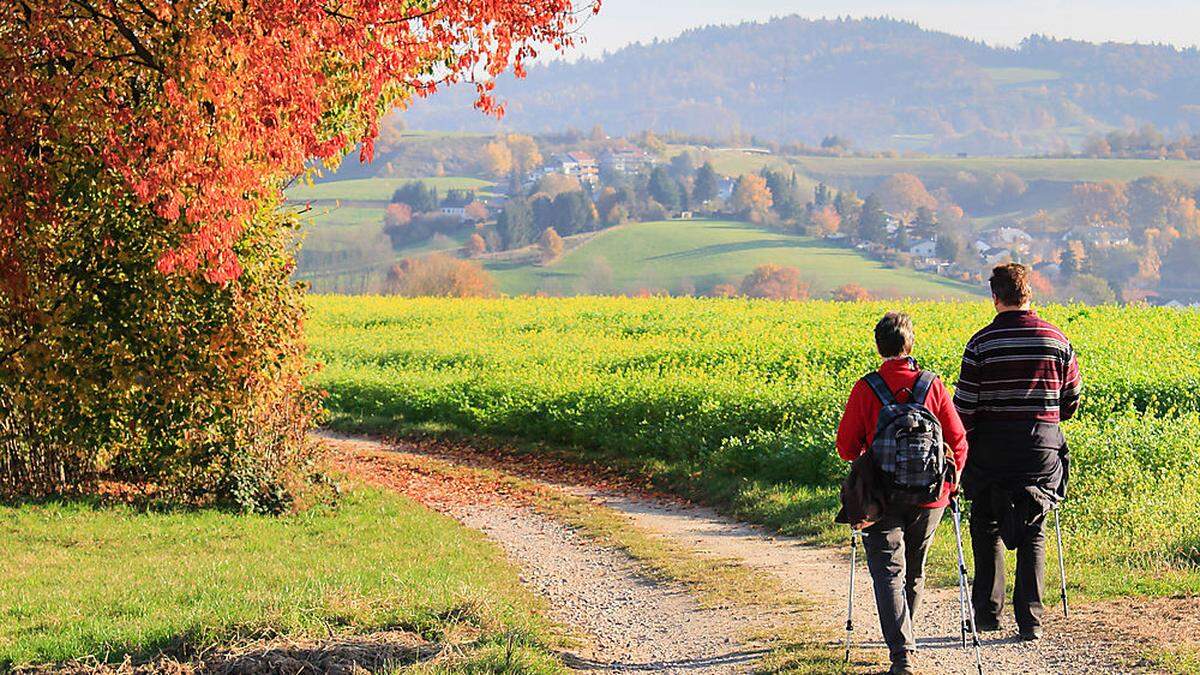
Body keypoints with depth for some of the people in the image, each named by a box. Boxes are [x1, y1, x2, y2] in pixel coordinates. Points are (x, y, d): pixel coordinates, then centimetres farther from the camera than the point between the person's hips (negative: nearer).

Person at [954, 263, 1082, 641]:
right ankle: (1030, 620, 2)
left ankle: (988, 612, 11)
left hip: (992, 445, -2)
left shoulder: (982, 343, -6)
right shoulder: (1056, 340, 2)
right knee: (1033, 533, 9)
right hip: (1043, 443, 2)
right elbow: (1072, 400, 11)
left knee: (986, 526, 14)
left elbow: (965, 405, -7)